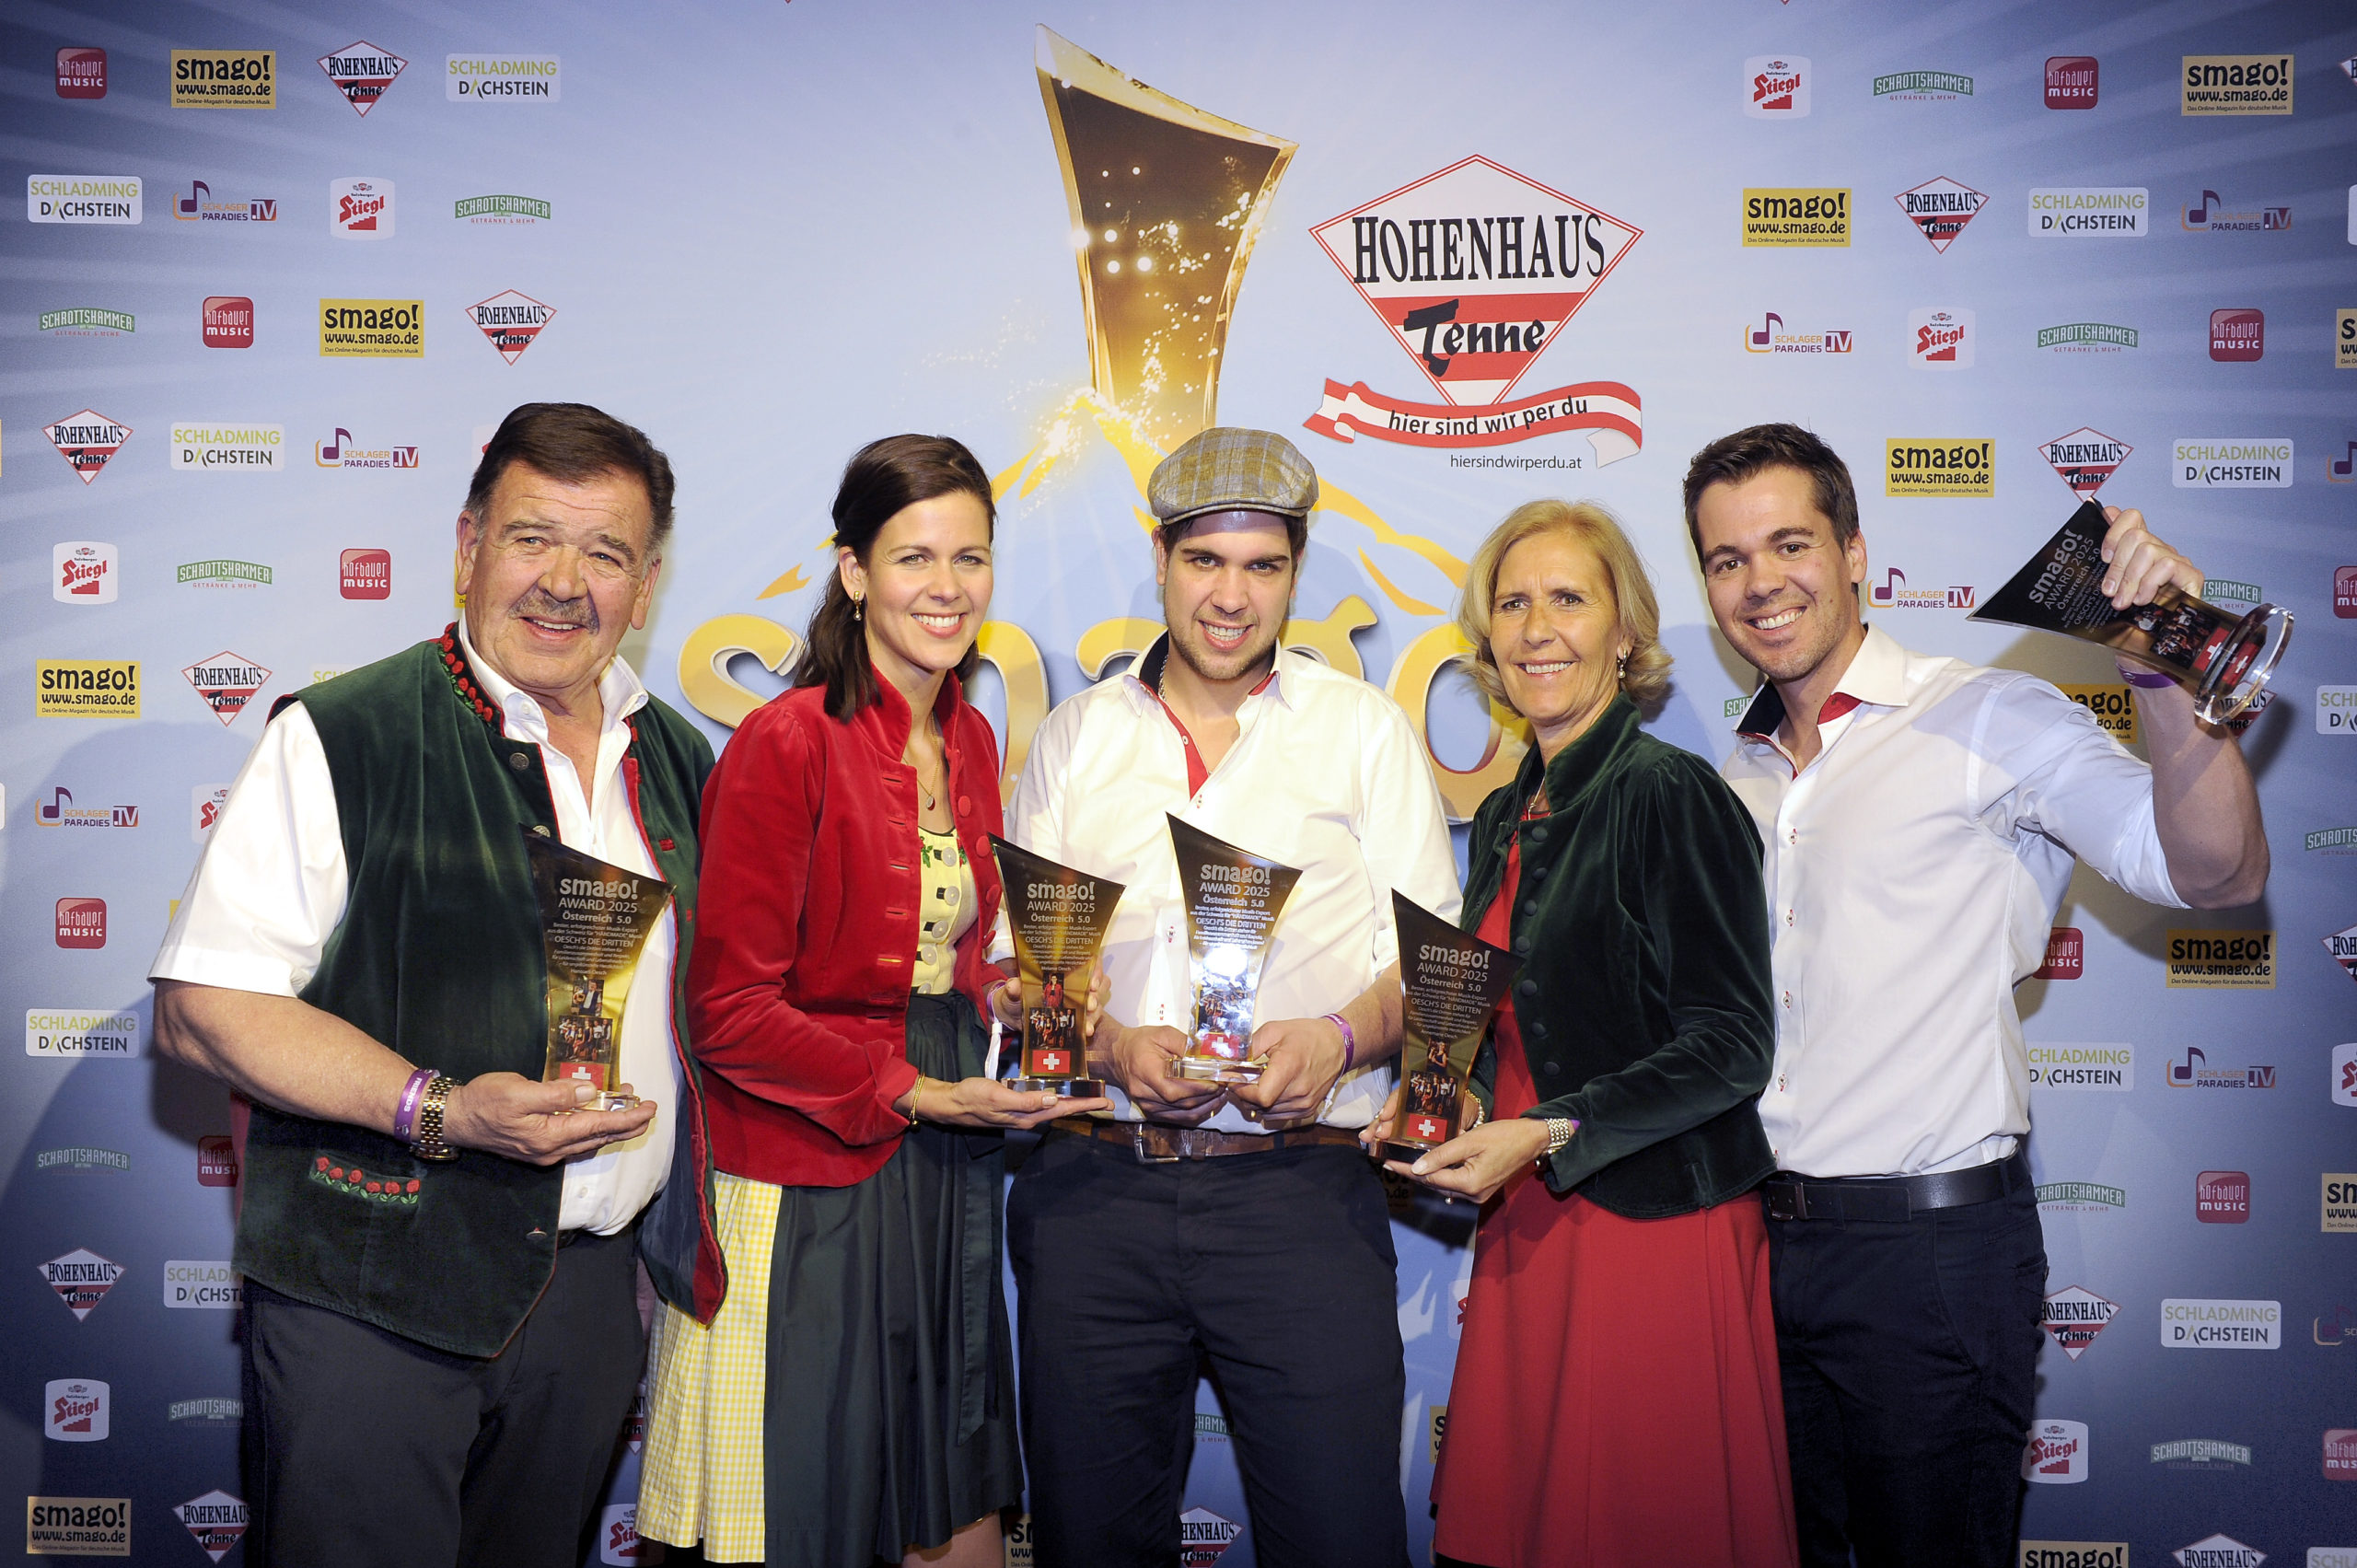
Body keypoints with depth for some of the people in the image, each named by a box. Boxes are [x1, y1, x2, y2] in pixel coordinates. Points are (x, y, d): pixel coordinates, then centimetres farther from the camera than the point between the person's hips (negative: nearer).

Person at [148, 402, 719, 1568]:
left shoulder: (676, 759, 8)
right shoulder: (340, 739, -9)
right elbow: (204, 1006, -13)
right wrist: (441, 1109, -23)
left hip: (592, 1286, 6)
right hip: (372, 1293, -5)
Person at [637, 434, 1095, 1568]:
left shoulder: (969, 742, 9)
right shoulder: (787, 744, -13)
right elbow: (730, 1014, -14)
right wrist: (916, 1093, -15)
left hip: (945, 1180, 7)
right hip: (803, 1190, -6)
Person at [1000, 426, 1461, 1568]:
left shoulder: (1364, 729, 10)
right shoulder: (1077, 734, 14)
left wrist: (1341, 1038, -14)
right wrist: (1107, 1041, -8)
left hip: (1301, 1187, -1)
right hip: (1094, 1186, 2)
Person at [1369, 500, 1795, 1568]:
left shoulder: (1674, 796, -11)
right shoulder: (1504, 819, 12)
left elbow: (1729, 1049, -14)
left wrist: (1551, 1134, -19)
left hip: (1656, 1232, -7)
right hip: (1524, 1231, 7)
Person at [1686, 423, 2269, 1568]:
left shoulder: (1986, 719, -9)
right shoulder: (1739, 775, 10)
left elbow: (2217, 874, -20)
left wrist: (2163, 672, -33)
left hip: (1932, 1247, -6)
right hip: (1762, 1242, 6)